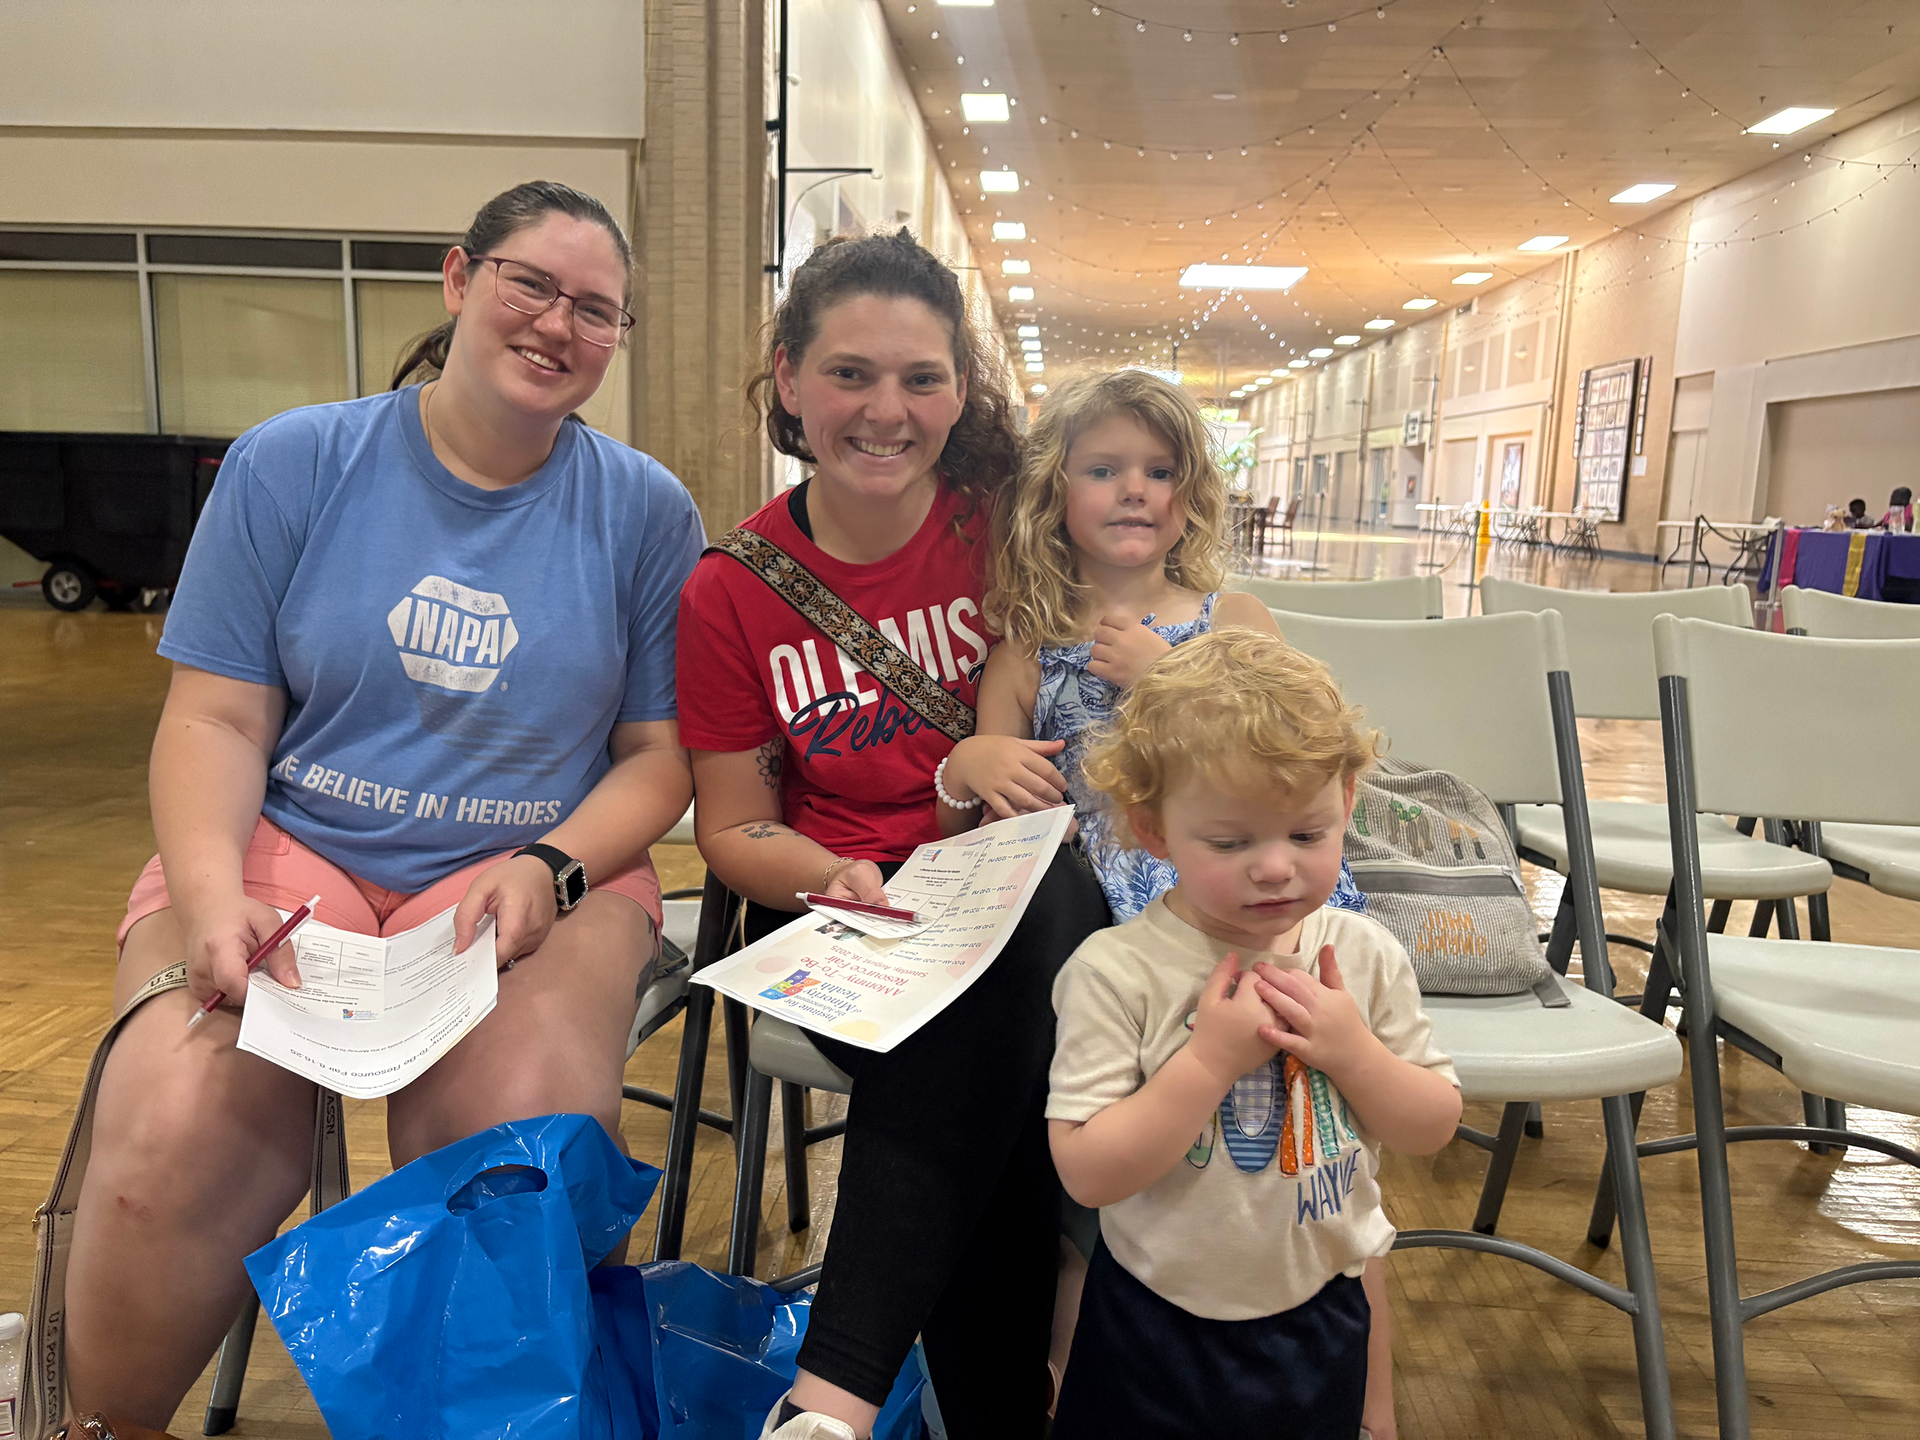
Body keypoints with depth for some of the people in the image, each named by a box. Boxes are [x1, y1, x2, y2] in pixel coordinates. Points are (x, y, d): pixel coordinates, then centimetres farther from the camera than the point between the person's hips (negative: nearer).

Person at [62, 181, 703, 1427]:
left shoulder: (646, 511, 4)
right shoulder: (292, 464, 4)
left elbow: (661, 751, 4)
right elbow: (216, 719, 2)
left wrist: (548, 869, -13)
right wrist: (212, 899, -16)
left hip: (541, 868, 0)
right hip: (288, 845, 1)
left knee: (527, 1144, -28)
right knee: (175, 1137, -26)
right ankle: (101, 1418, 7)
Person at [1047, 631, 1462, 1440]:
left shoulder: (1365, 956, -8)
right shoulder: (1116, 972, -21)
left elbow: (1434, 1129, -2)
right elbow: (1086, 1173, -24)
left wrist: (1354, 1050, -20)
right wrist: (1209, 1060, -31)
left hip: (1319, 1315, 3)